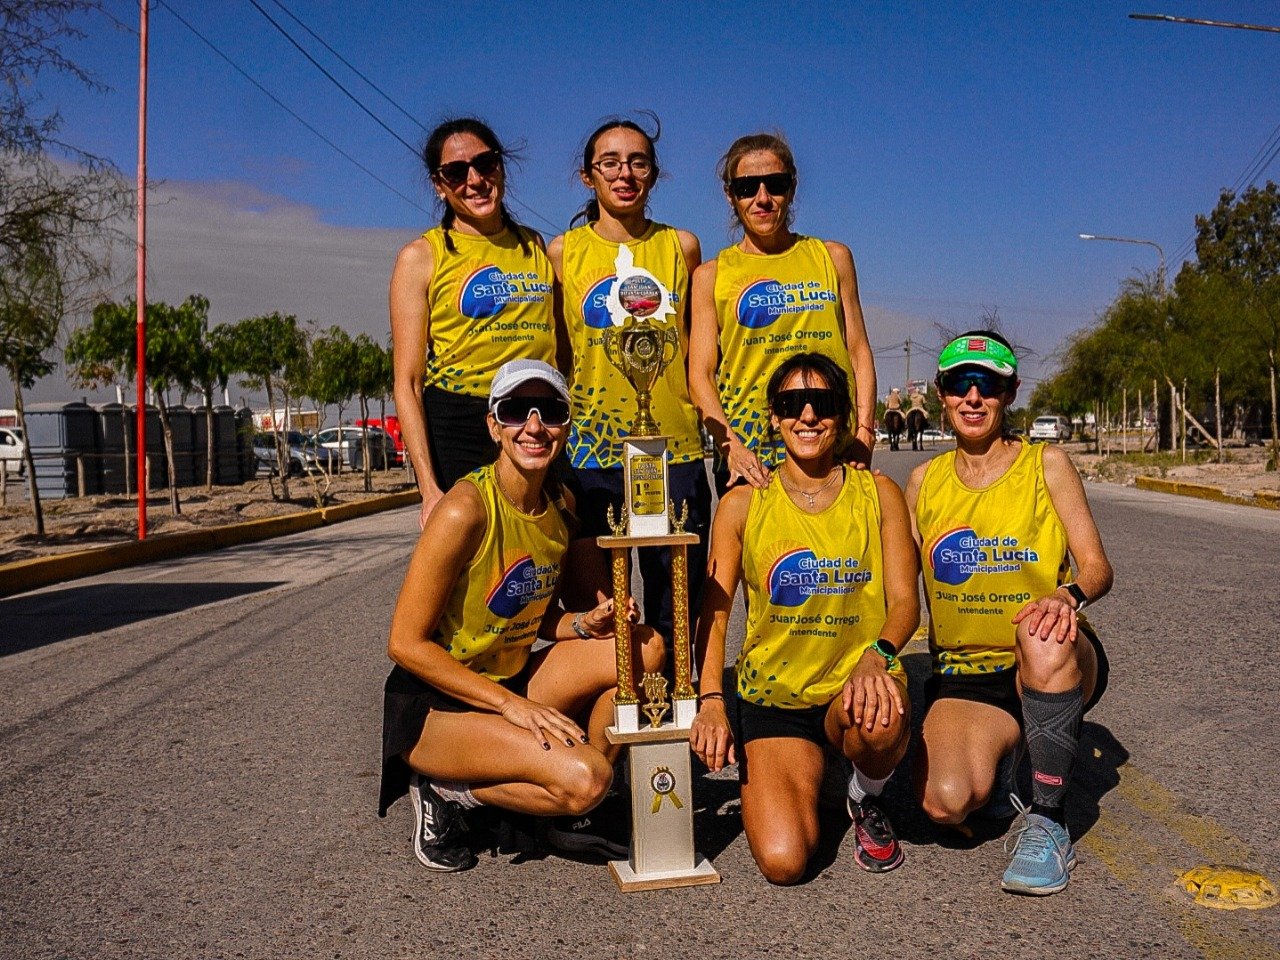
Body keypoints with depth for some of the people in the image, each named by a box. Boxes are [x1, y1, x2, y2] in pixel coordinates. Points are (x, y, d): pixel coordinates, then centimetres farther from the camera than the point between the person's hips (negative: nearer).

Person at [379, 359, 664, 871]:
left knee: (643, 647, -7)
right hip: (435, 705, -7)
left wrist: (586, 624, -11)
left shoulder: (562, 506, 0)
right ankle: (446, 792, 0)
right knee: (583, 776, -27)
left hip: (512, 683, 8)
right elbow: (406, 643, -20)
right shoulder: (466, 510, -23)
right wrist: (509, 704, -22)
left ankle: (565, 814, 5)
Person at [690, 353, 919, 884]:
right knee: (782, 861, -20)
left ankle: (866, 800, 1)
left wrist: (877, 655, -26)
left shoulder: (878, 494, 2)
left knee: (880, 721, -38)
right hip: (772, 697, 0)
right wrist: (710, 702, -16)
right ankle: (805, 777, 18)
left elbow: (905, 601, -4)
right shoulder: (742, 503, 1)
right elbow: (714, 613, -1)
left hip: (857, 687, 1)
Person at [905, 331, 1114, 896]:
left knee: (1042, 634, -39)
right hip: (964, 676, 2)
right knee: (945, 802, -27)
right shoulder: (925, 480, 8)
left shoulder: (1045, 464, 0)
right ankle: (1001, 754, 12)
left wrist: (1070, 594, -29)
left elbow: (1097, 565, -6)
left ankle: (1047, 824, -21)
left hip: (1057, 665, -1)